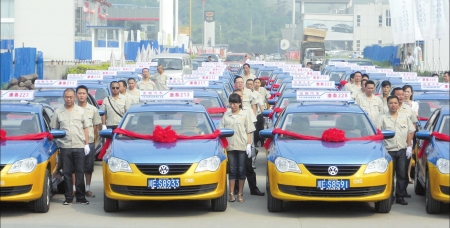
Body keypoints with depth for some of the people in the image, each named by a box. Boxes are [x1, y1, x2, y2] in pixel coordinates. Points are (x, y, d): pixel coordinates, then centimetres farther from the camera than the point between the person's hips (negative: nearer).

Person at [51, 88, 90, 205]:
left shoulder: (80, 111, 10)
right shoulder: (58, 112, 7)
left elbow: (85, 128, 11)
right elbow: (54, 129, 9)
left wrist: (87, 144, 3)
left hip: (79, 146, 0)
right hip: (64, 147, 0)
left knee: (80, 173, 1)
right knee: (67, 173, 3)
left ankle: (81, 197, 6)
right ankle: (68, 197, 8)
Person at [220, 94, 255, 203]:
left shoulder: (244, 115, 5)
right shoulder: (226, 115, 9)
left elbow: (249, 131, 4)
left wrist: (249, 145, -3)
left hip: (242, 146, -1)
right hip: (230, 146, 1)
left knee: (241, 170, 3)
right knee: (232, 170, 3)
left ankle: (240, 194, 9)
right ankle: (232, 193, 5)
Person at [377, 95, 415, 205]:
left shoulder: (405, 118, 12)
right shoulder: (383, 118, 3)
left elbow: (410, 132, 14)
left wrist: (409, 147, 5)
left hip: (402, 150, 2)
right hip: (389, 151, -2)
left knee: (402, 175, 2)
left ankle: (400, 196, 9)